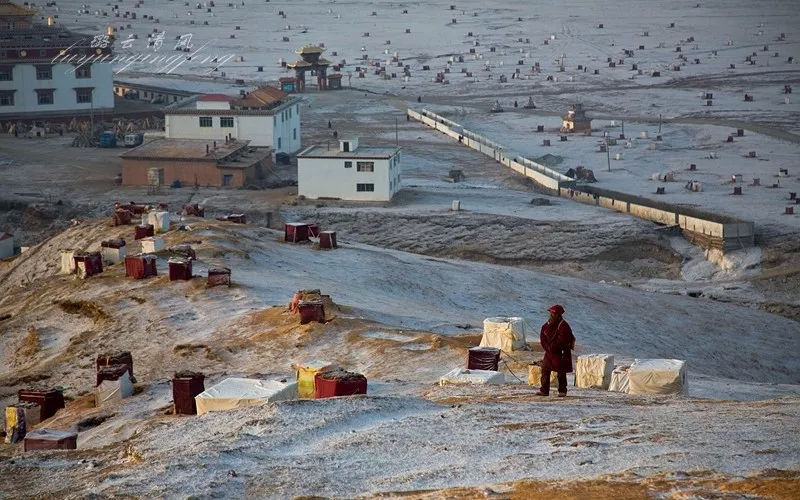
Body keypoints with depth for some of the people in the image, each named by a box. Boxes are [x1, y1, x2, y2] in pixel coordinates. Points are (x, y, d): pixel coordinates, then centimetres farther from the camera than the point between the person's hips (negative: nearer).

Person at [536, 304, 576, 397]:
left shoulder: (563, 325, -15)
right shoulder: (547, 325, 8)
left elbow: (563, 339, -20)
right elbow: (542, 337, 9)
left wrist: (553, 347, -15)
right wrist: (547, 347, -3)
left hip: (561, 352, -7)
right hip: (549, 352, 7)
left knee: (561, 372, -1)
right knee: (545, 369, 3)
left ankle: (562, 391, 8)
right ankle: (544, 390, 7)